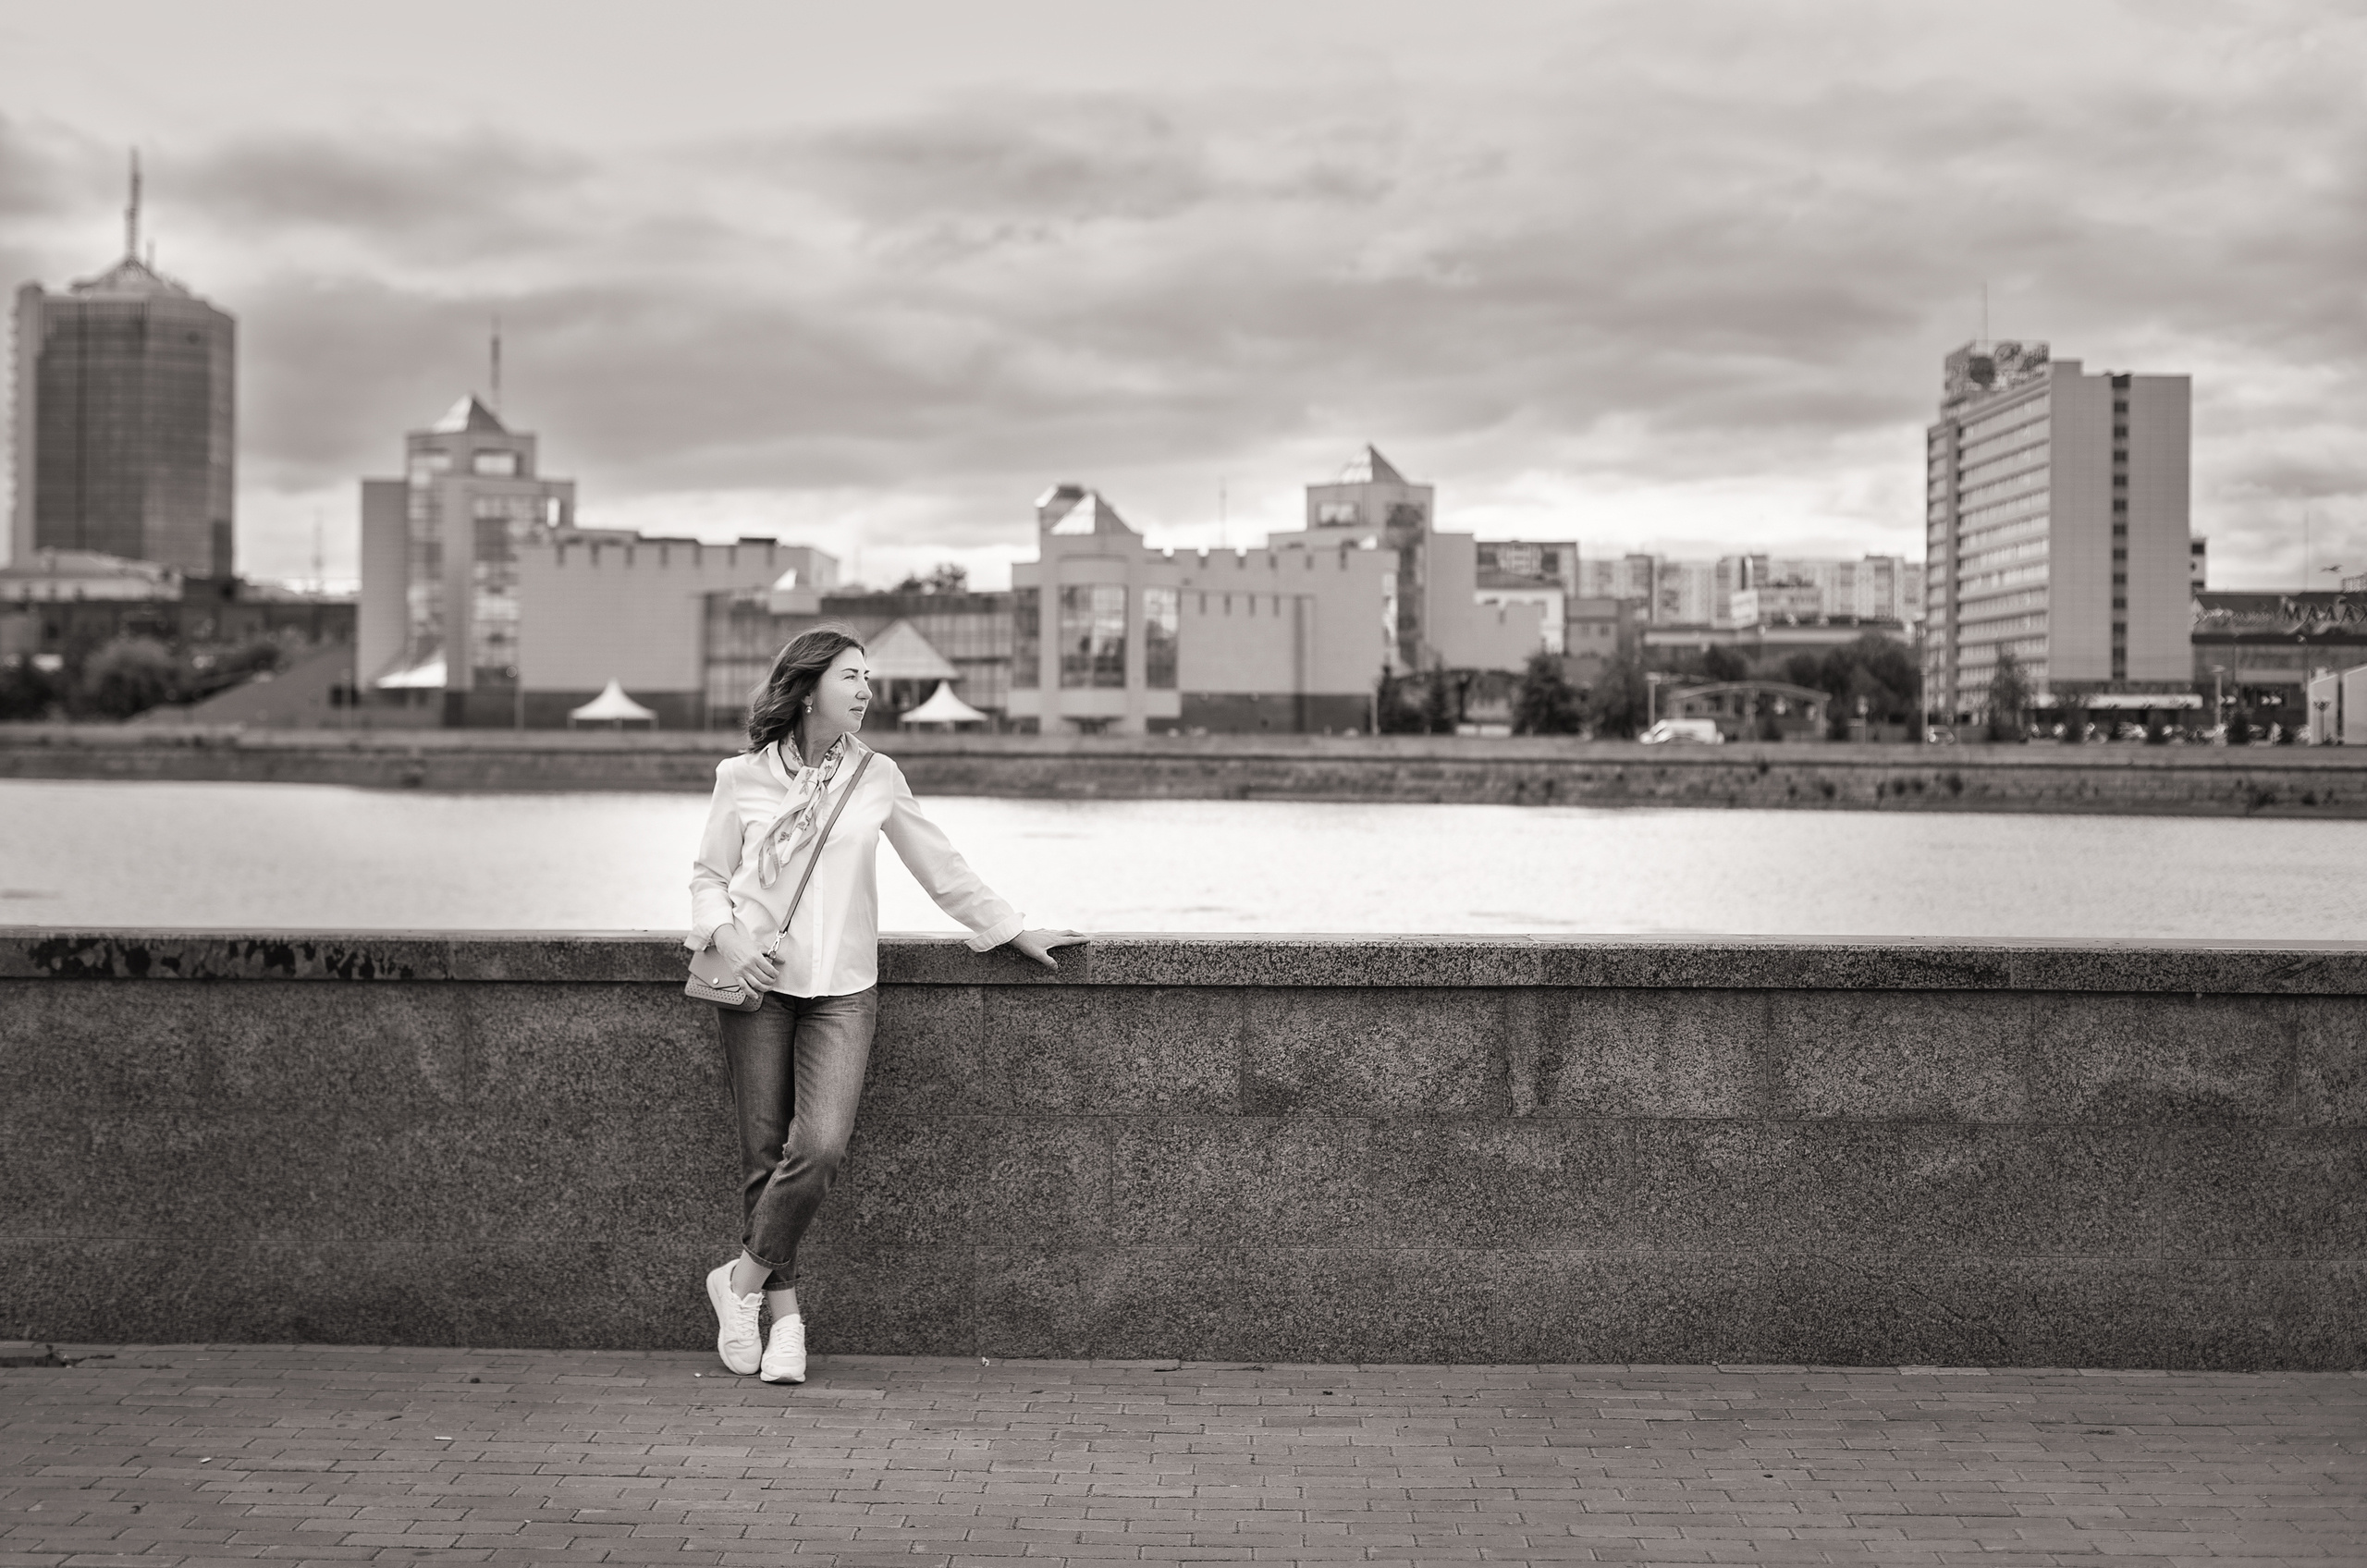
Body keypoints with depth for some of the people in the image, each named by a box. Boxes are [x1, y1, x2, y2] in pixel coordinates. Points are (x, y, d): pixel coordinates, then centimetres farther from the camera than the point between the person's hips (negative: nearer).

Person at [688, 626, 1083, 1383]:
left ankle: (743, 1280, 3)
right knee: (765, 1155, 0)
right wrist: (729, 938, -9)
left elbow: (941, 867, 14)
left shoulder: (876, 777, 7)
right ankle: (785, 1313, 14)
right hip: (758, 982, 0)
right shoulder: (742, 778, 4)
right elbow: (708, 876, 10)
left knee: (820, 1148, -16)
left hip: (841, 988, 1)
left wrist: (1016, 932, 14)